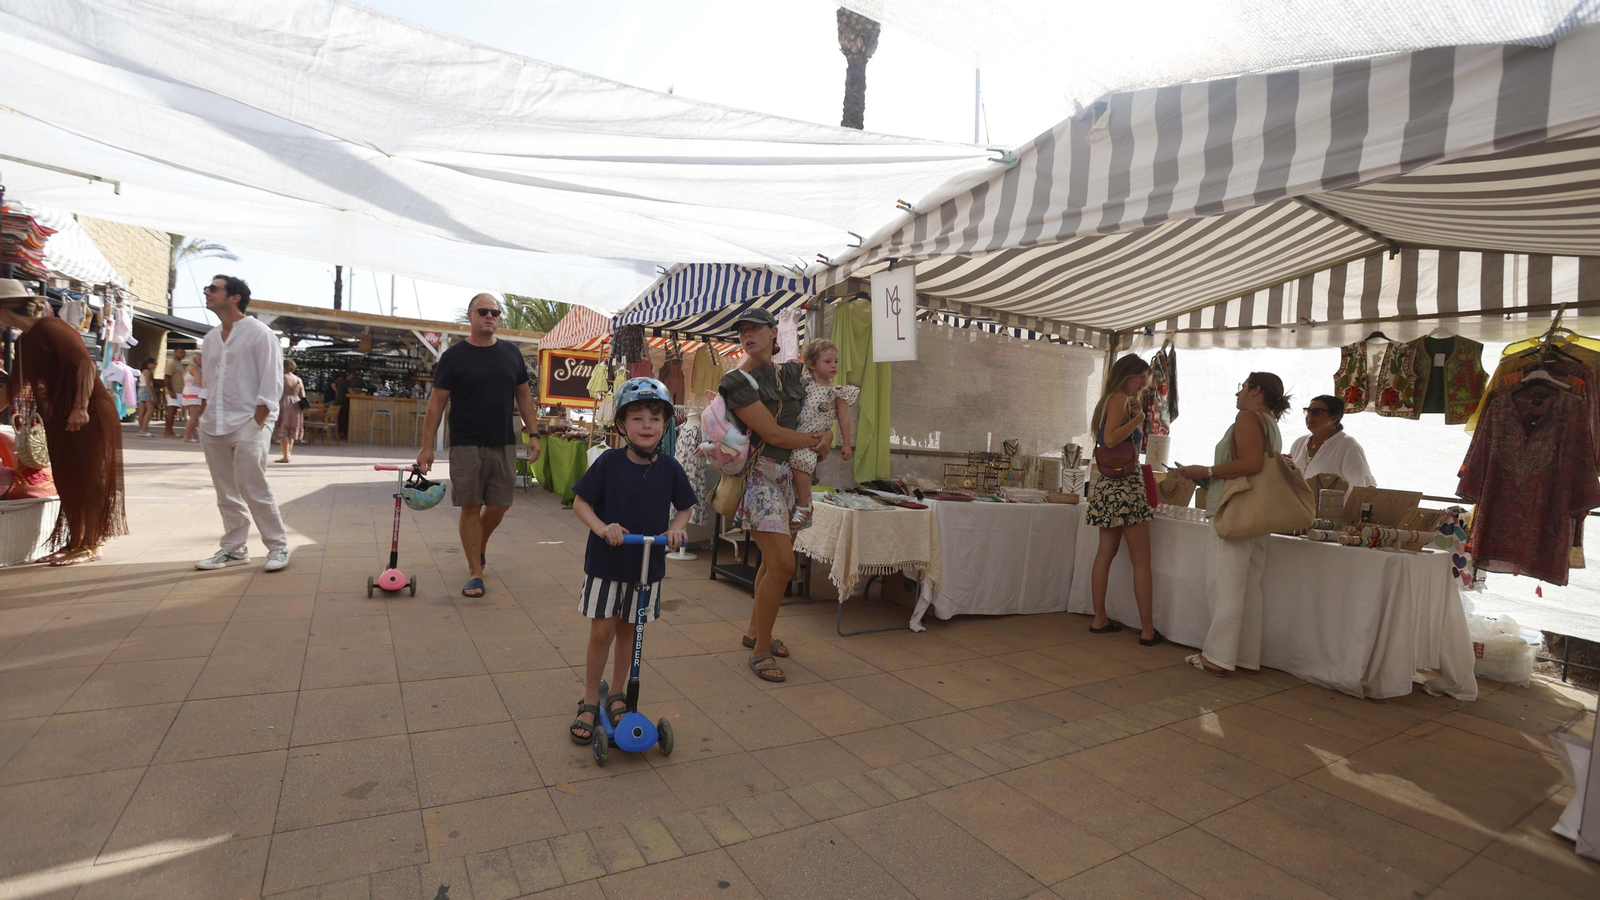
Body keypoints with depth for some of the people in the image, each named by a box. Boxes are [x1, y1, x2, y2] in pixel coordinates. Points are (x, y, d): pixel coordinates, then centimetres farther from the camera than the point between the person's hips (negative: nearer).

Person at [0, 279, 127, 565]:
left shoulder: (50, 328, -10)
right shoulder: (24, 341, 16)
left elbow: (85, 364, -22)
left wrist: (81, 408, -28)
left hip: (90, 415, -9)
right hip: (60, 419, 9)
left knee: (87, 480, -3)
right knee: (67, 482, 11)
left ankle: (89, 545, 4)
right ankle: (74, 542, 19)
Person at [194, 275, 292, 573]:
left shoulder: (258, 333, -6)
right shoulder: (211, 338, 16)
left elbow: (271, 383, -11)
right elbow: (208, 382, 22)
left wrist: (257, 423, -16)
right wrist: (203, 416, 11)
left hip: (248, 423, -7)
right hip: (213, 426, 7)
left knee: (253, 488, -10)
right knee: (226, 492, 10)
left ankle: (278, 546, 1)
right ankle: (234, 549, 18)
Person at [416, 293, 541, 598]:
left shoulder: (511, 353, 8)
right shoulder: (454, 356, -2)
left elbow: (523, 396, 13)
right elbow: (437, 402, -2)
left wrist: (533, 435, 6)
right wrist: (427, 446, -7)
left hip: (504, 445, 4)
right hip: (467, 446, -3)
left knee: (499, 505, 9)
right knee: (471, 507, -2)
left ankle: (479, 548, 37)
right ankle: (475, 572, 7)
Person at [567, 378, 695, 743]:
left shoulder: (669, 468, -6)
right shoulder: (609, 462, -13)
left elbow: (684, 507, 7)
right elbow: (580, 502, -7)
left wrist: (676, 529, -13)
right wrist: (602, 528, -24)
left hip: (647, 565, 2)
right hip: (605, 562, -2)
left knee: (628, 631, 16)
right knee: (601, 633, 4)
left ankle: (617, 696, 36)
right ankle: (590, 702, 25)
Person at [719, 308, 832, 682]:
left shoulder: (793, 373, 11)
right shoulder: (738, 381, -8)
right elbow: (772, 433, -14)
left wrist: (828, 434, -1)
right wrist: (815, 441, -3)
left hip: (791, 475, 7)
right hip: (760, 474, -7)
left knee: (774, 561, 13)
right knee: (782, 565, -13)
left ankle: (755, 631, 32)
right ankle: (760, 651, 2)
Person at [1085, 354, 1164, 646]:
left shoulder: (1111, 400, 19)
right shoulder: (1120, 398, -9)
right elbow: (1110, 439, -23)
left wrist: (1138, 413, 11)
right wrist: (1138, 417, -13)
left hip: (1109, 484, 9)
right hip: (1125, 484, -9)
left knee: (1106, 552, 10)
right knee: (1141, 559, -4)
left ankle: (1099, 619, 14)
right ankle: (1148, 630, 0)